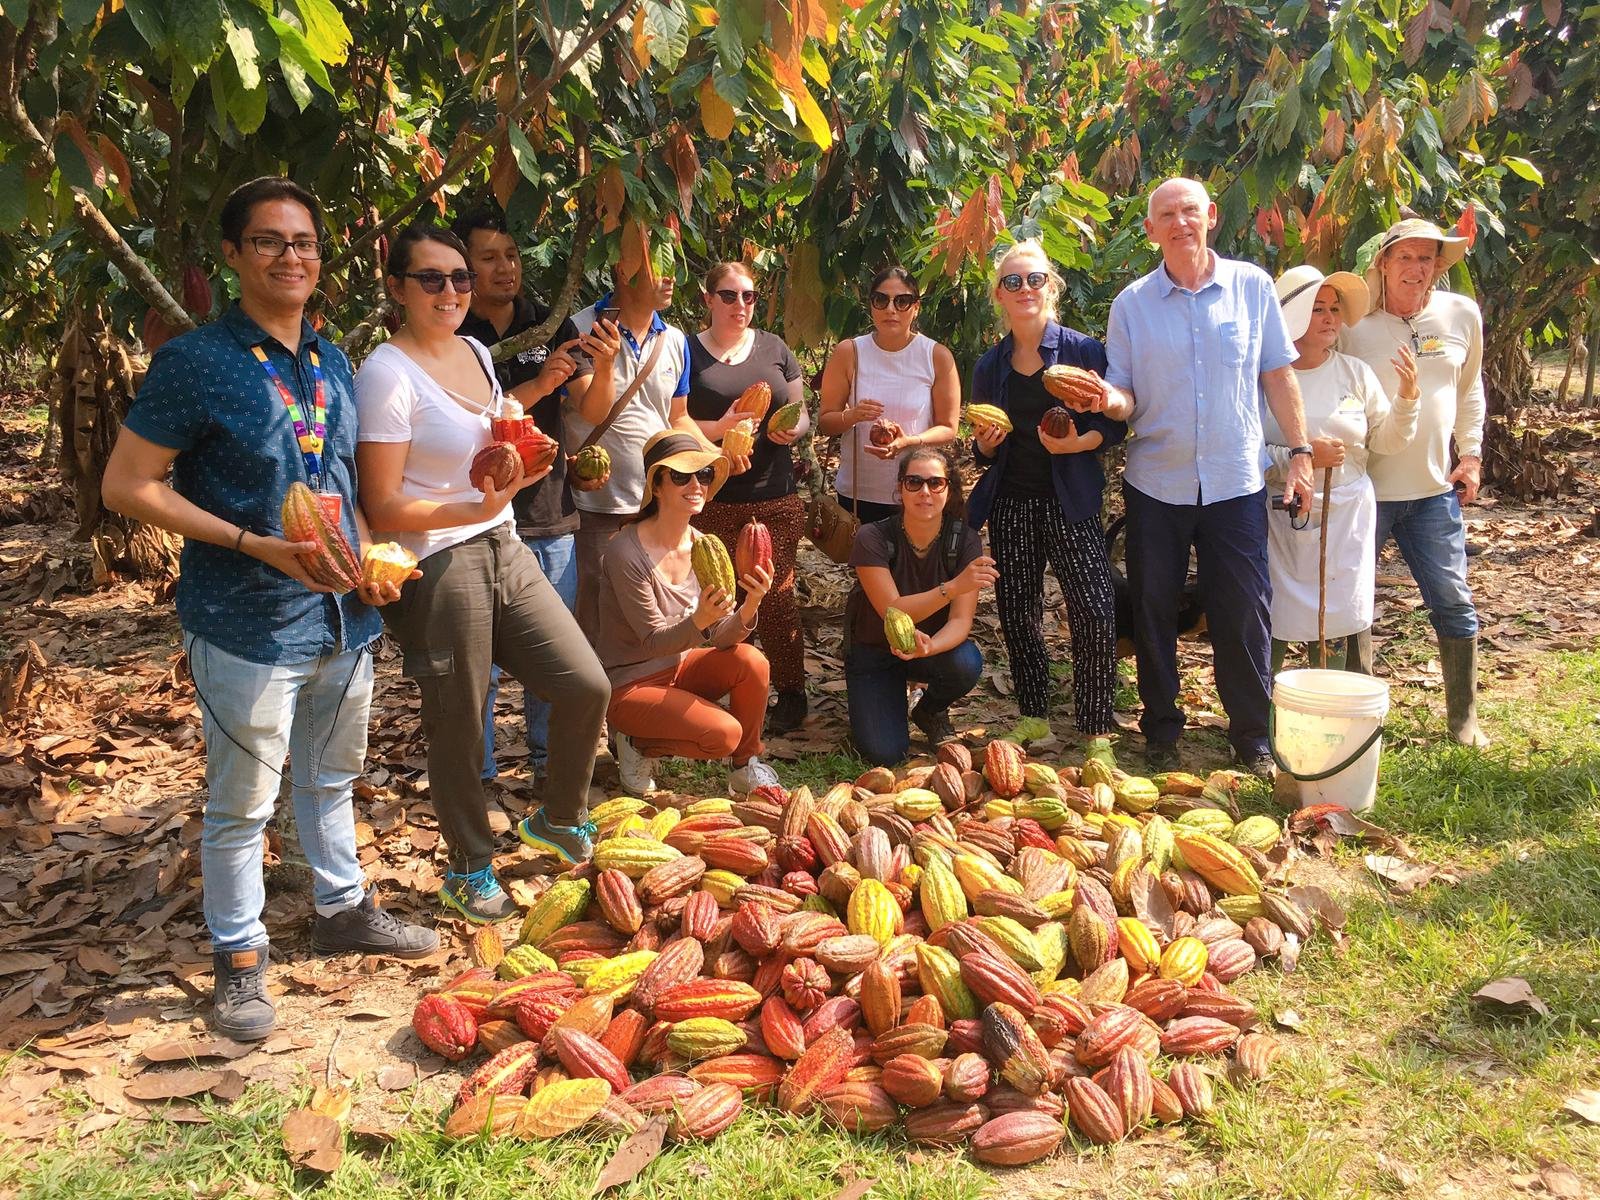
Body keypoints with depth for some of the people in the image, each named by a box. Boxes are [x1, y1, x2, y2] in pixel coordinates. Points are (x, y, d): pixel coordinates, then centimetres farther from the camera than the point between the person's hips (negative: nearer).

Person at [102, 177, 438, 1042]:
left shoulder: (332, 362, 8)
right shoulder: (196, 361, -12)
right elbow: (126, 485, -12)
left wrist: (370, 559, 1)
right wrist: (254, 544, -21)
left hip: (343, 616, 6)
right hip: (248, 626, -6)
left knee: (333, 775, 21)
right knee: (242, 801, 6)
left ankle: (341, 908, 40)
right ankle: (239, 959, 23)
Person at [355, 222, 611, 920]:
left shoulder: (476, 353, 11)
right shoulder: (388, 374, -13)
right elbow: (383, 508, -14)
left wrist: (519, 461, 5)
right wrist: (478, 510, -25)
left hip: (505, 553, 8)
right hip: (439, 569, -7)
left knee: (586, 687, 6)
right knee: (458, 726, 4)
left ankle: (558, 822, 31)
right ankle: (469, 870, 27)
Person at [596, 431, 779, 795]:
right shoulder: (625, 552, -23)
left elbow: (721, 639, -9)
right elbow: (654, 642, -22)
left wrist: (749, 607, -30)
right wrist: (699, 620, -42)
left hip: (679, 668, 6)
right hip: (629, 685, -6)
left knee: (751, 661, -21)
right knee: (724, 733, -23)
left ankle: (746, 768, 0)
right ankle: (638, 744, 5)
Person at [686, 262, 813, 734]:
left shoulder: (774, 348, 11)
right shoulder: (687, 352, 3)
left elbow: (802, 413, 15)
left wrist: (792, 429, -7)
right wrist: (719, 428, -17)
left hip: (776, 499, 2)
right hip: (714, 502, -2)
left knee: (778, 594, 2)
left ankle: (790, 693, 15)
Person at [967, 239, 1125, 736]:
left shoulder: (1083, 350, 0)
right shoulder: (989, 366, 11)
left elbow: (1114, 425, 0)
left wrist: (1077, 443, -18)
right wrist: (986, 443, -4)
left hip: (1069, 502, -3)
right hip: (1010, 505, 3)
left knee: (1096, 614, -13)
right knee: (1019, 620, 5)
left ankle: (1094, 729, 1)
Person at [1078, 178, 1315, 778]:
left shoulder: (1251, 285, 1)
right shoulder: (1131, 302, 2)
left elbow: (1278, 374, 6)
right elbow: (1125, 398, 1)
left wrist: (1299, 451, 1)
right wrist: (1111, 400, -22)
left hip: (1235, 481, -1)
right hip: (1156, 482, 1)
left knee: (1244, 611, 2)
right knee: (1153, 610, 7)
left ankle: (1253, 735, 17)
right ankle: (1161, 731, 22)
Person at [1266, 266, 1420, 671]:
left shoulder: (1355, 372, 5)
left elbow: (1385, 442, 8)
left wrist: (1408, 396, -7)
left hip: (1343, 521, 3)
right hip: (1279, 522, -3)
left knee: (1335, 636, 8)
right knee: (1270, 635, 1)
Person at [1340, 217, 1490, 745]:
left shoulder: (1462, 315, 5)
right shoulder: (1353, 322, -6)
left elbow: (1470, 388, 17)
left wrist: (1471, 453, 12)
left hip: (1434, 486, 3)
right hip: (1362, 486, -3)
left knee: (1453, 601, 6)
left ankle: (1464, 718, 19)